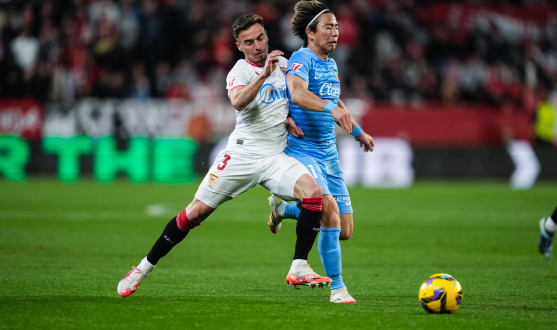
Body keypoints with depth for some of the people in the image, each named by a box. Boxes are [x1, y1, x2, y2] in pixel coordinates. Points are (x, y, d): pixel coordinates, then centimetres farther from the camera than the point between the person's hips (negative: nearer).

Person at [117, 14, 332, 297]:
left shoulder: (282, 62, 10)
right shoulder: (239, 72, -7)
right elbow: (238, 102, -30)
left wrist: (289, 119, 10)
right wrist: (263, 75, -41)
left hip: (276, 157, 4)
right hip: (241, 154, -4)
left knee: (314, 192, -21)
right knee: (197, 211, -4)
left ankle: (299, 269, -17)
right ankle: (145, 267, 12)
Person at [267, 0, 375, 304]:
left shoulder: (330, 64, 13)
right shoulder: (302, 58, -12)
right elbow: (296, 93, -34)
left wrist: (357, 131, 42)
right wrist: (331, 109, -48)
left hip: (328, 154, 8)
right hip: (302, 151, -8)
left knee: (344, 231, 6)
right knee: (330, 211, -26)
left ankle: (282, 208, 30)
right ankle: (337, 288, -13)